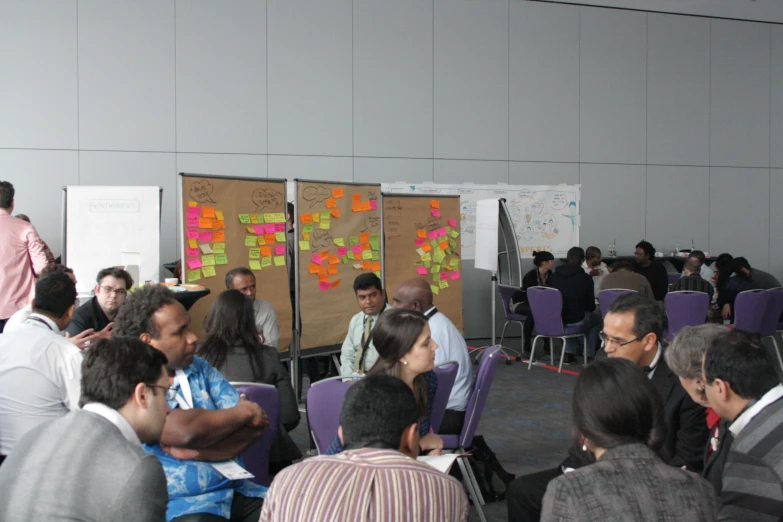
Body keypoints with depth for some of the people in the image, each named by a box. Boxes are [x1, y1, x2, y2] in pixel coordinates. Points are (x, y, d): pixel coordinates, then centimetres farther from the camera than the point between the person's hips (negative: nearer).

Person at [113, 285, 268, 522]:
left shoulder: (200, 367, 12)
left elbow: (255, 423, 3)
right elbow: (183, 430, -24)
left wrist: (198, 450, -13)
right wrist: (241, 412, -7)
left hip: (236, 491, 5)